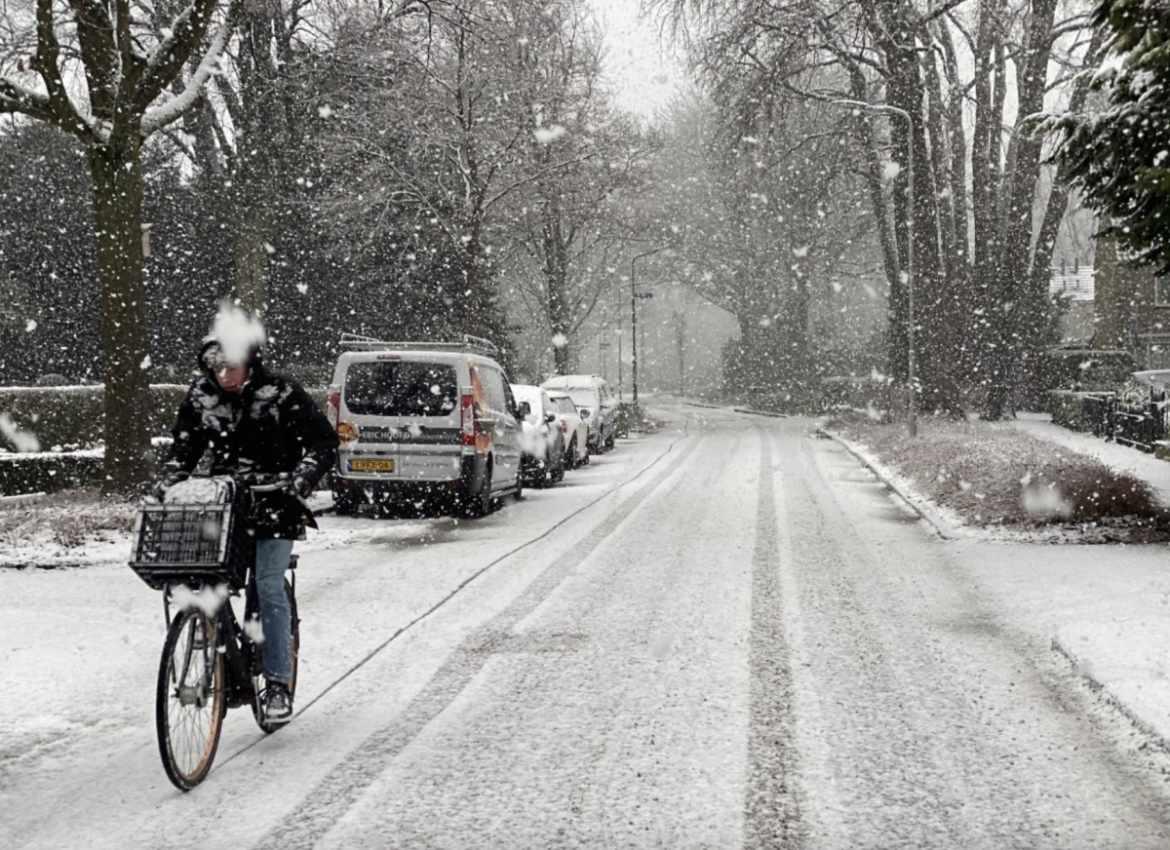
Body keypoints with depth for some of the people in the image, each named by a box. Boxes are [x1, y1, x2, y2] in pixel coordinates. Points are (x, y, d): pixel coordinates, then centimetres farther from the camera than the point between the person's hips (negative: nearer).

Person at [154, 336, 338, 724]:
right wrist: (168, 481, -7)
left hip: (273, 503, -4)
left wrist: (300, 480, -22)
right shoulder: (200, 396, 3)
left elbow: (324, 441, -8)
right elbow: (185, 445, 11)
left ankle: (278, 684, -4)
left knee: (268, 587, -12)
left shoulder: (281, 395, -10)